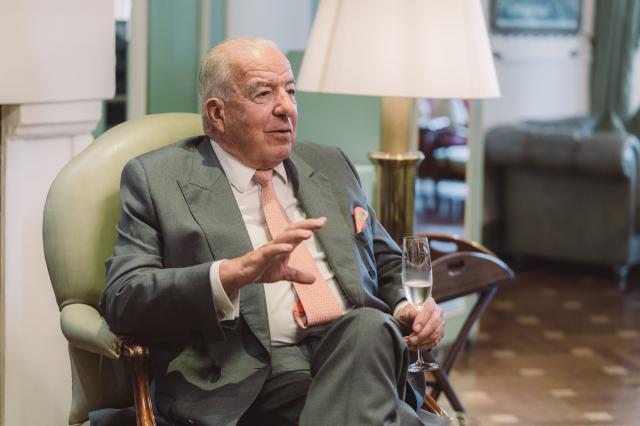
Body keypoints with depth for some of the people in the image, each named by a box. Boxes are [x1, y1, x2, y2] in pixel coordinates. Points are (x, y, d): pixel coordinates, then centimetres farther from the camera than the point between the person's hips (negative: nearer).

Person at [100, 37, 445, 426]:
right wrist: (238, 271, -21)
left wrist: (409, 307, 5)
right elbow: (122, 300, -5)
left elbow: (387, 264, 30)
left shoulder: (330, 166, 22)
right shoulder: (157, 179, 6)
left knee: (369, 325, -32)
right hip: (255, 378, -6)